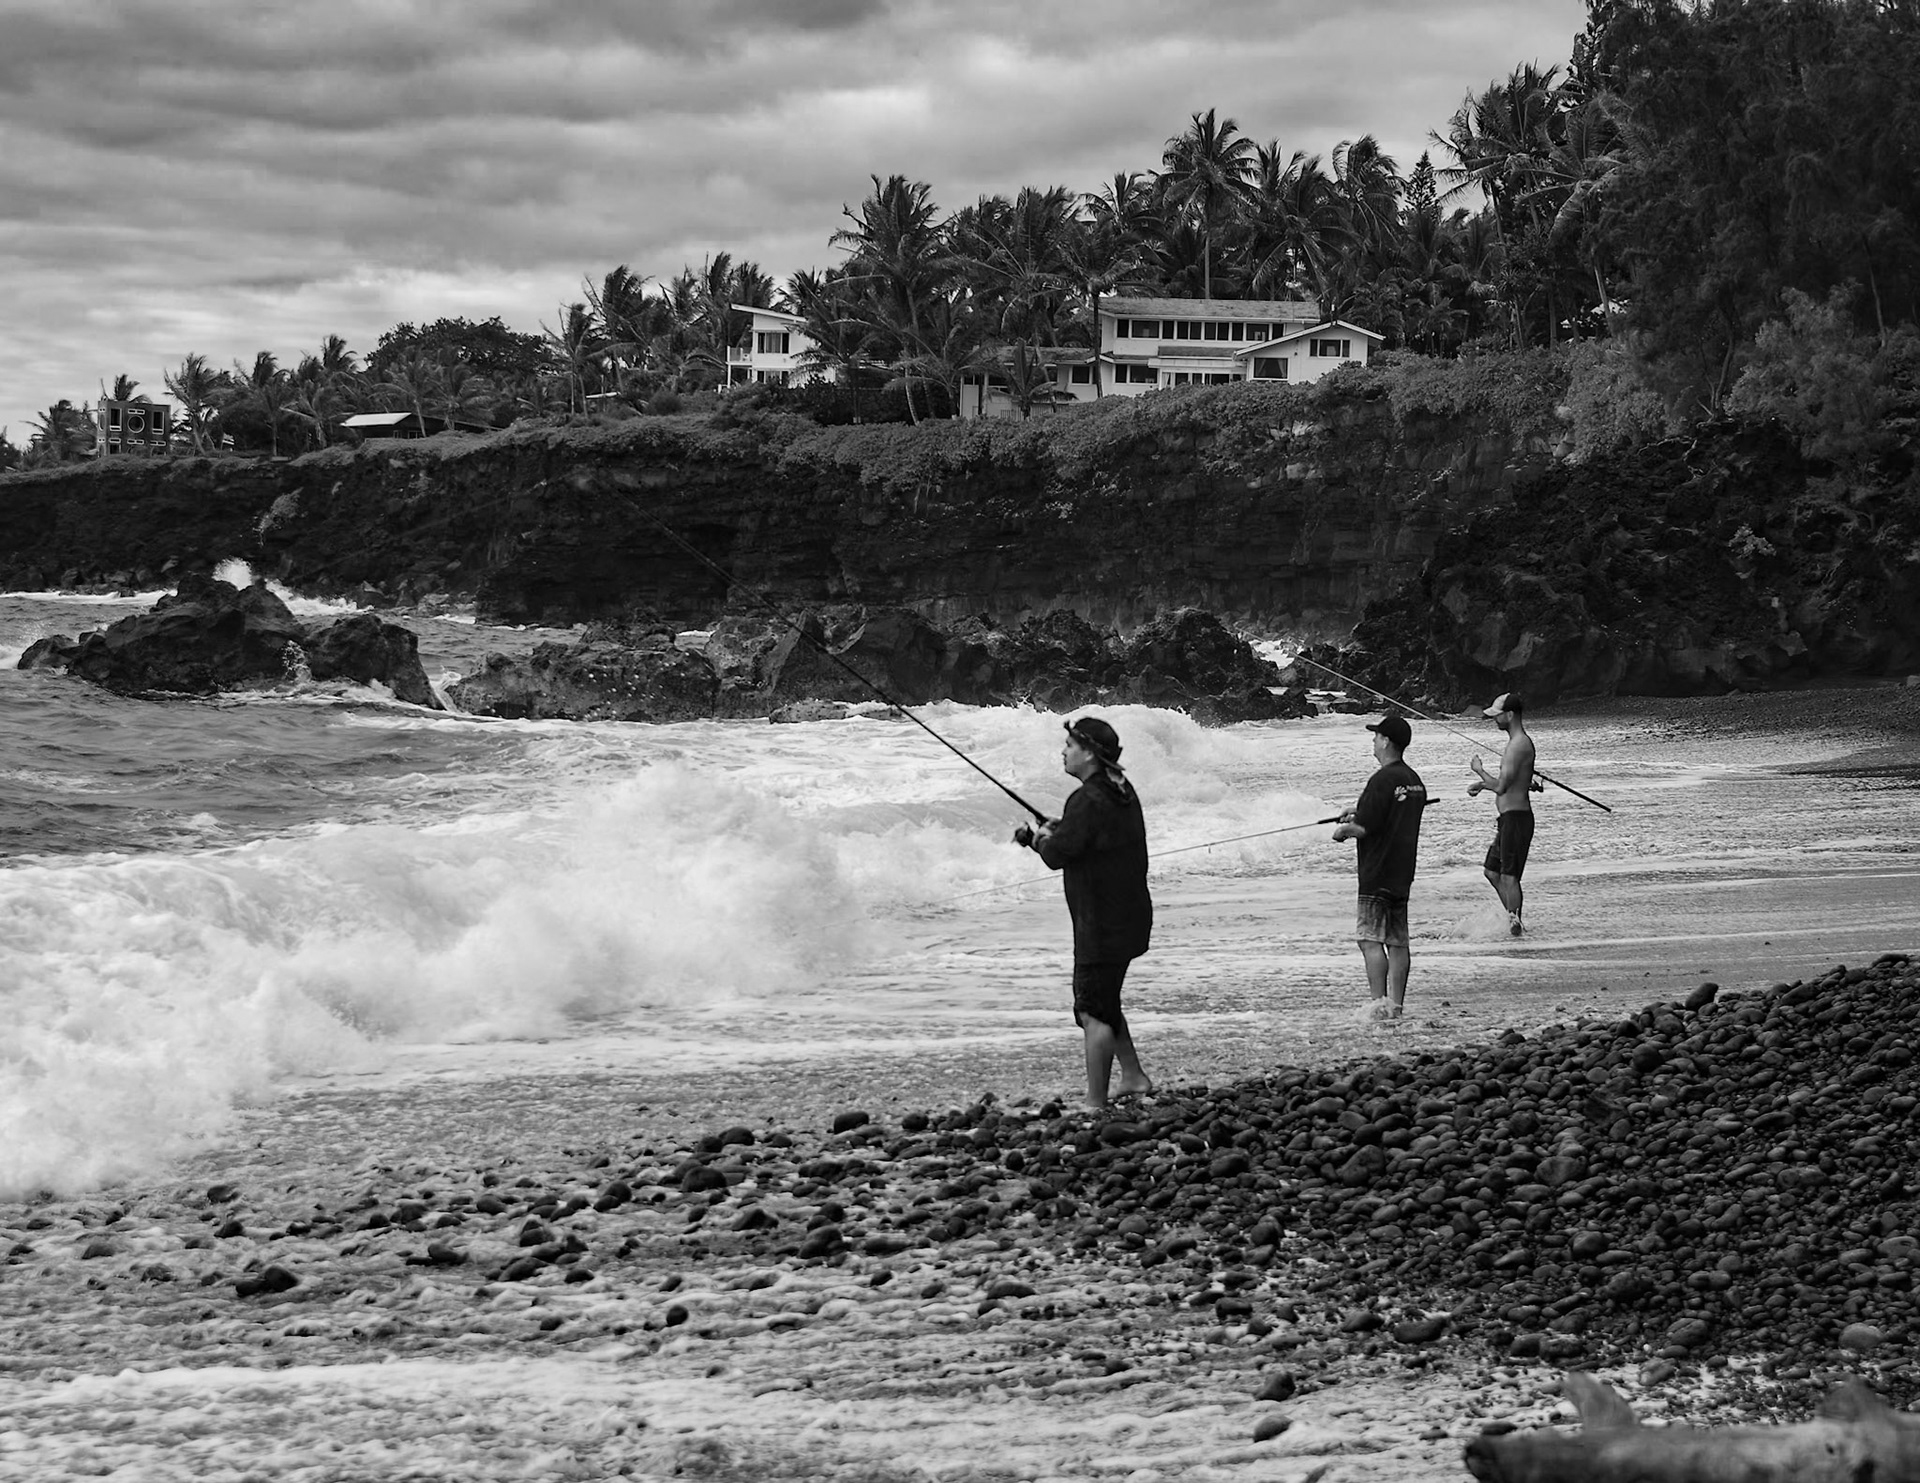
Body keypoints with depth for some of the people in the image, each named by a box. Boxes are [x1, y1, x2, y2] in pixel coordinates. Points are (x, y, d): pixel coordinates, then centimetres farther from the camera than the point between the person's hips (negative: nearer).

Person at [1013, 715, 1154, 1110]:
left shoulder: (1089, 801, -21)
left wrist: (1042, 838, 1)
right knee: (1104, 1002, 24)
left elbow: (1057, 854, -20)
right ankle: (1133, 1076, 28)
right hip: (1128, 918, 10)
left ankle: (1095, 1105, -4)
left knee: (1094, 1012, -6)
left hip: (1103, 925, -10)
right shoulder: (1122, 793, 10)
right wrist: (1049, 835, 7)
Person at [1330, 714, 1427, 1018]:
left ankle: (1379, 1002, -13)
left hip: (1377, 873, -9)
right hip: (1403, 873, 9)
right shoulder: (1414, 781, 11)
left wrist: (1343, 830, 0)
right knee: (1398, 941, 10)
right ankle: (1396, 1003, 12)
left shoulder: (1382, 780, -17)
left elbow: (1365, 827, -20)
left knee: (1371, 939, -7)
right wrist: (1360, 812, 24)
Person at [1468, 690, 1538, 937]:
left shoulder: (1519, 745, -19)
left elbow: (1501, 786, -23)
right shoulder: (1519, 742, 14)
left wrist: (1479, 771, -7)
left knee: (1509, 876, -6)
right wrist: (1483, 784, 16)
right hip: (1509, 817, 11)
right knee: (1492, 871, 16)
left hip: (1516, 817, -11)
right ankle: (1513, 919, 20)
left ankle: (1515, 923, -2)